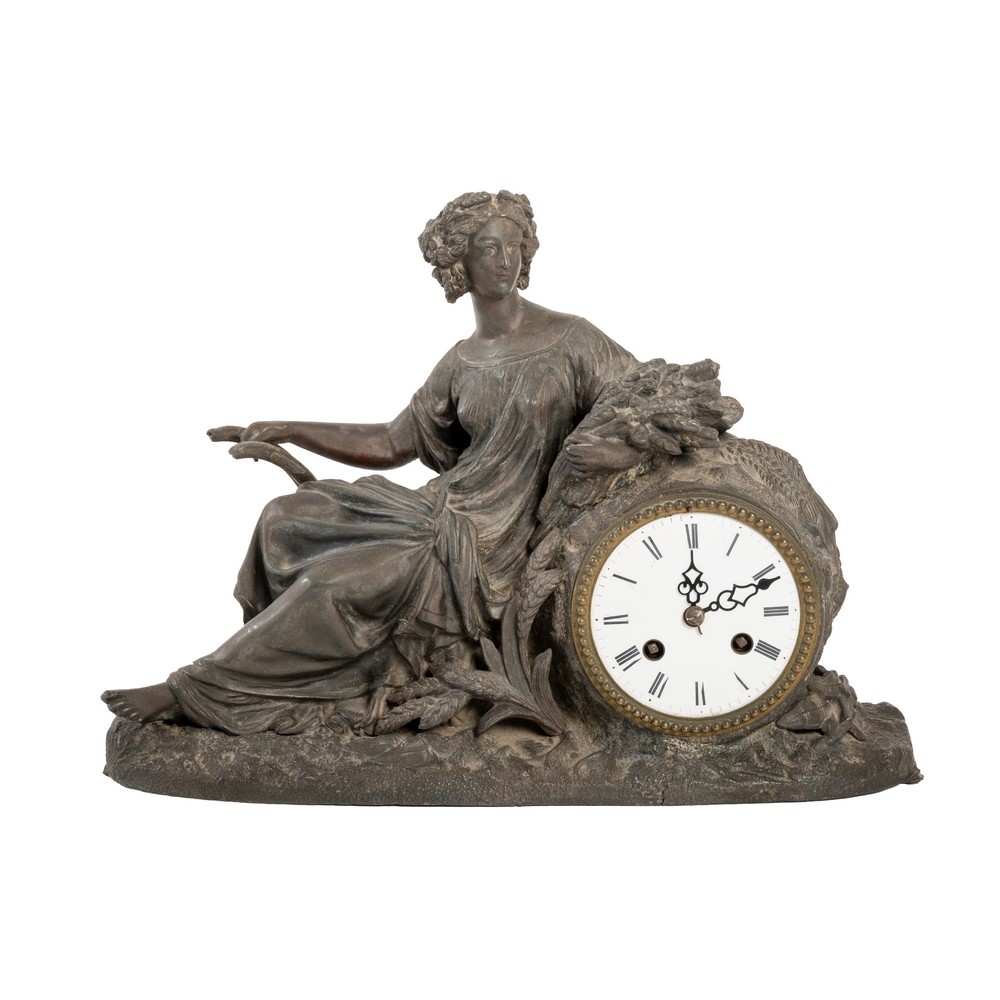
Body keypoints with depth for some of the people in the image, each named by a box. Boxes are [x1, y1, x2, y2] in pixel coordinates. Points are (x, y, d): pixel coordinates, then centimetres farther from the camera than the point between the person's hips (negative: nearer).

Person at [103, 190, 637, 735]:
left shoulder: (571, 339, -4)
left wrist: (624, 450, -26)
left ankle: (196, 693, -6)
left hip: (488, 544, -6)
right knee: (287, 517, -3)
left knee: (331, 583, -19)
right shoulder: (462, 363, 11)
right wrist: (287, 431, 10)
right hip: (438, 508, 6)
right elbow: (391, 444, 14)